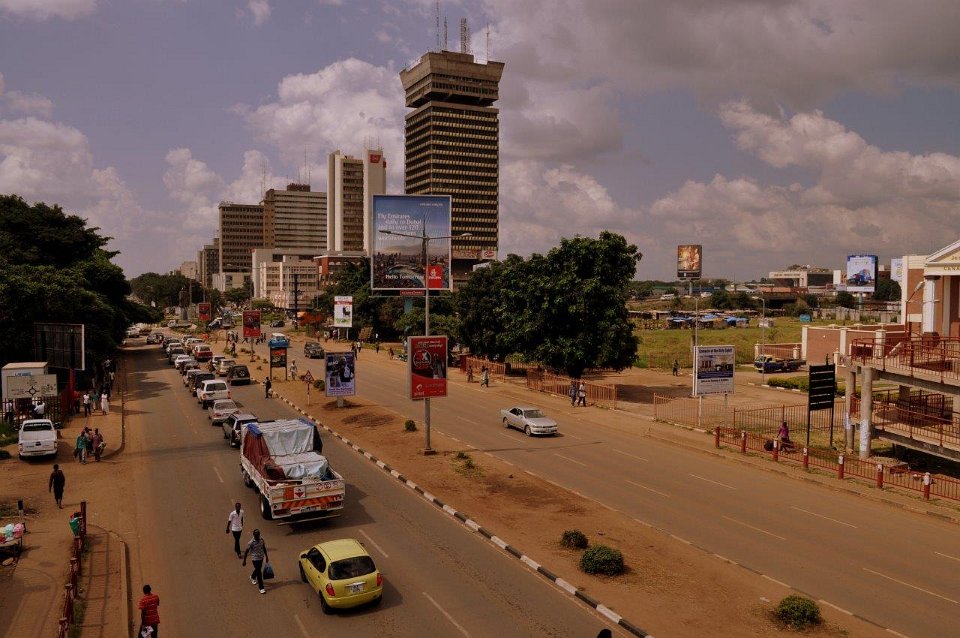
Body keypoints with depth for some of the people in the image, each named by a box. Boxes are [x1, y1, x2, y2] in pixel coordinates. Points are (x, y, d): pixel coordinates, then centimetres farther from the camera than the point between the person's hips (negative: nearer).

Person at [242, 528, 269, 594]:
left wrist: (266, 556, 15)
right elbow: (246, 552, -13)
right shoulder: (251, 543, -22)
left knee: (258, 569, 27)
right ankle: (261, 588, 5)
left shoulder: (262, 540, -6)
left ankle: (252, 577, 58)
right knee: (259, 573, -4)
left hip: (261, 558, 6)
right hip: (255, 559, -6)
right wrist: (244, 561, -8)